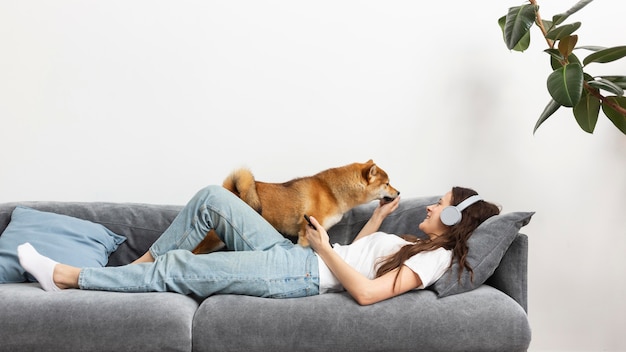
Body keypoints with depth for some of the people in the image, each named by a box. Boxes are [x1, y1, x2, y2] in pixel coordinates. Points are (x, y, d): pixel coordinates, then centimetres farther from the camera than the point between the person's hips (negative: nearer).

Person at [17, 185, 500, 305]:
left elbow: (366, 291, -24)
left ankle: (67, 277, 1)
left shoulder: (436, 258, -9)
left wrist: (325, 248, -18)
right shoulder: (416, 243, 19)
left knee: (175, 269, -11)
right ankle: (139, 267, 11)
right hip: (291, 253, 9)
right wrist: (379, 217, 25)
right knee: (212, 198, 1)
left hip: (299, 276, -9)